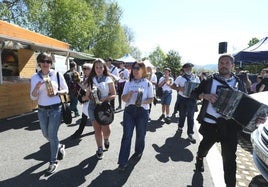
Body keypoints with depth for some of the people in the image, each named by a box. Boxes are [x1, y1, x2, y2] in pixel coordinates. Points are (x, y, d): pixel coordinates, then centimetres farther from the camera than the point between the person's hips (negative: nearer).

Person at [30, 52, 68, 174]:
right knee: (46, 134, 17)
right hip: (42, 110, 4)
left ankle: (53, 161, 18)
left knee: (52, 135, -1)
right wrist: (37, 87, -21)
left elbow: (66, 90, 2)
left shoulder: (57, 74, -6)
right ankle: (60, 146, 46)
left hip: (55, 109, -4)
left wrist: (57, 92, -18)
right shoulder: (35, 77, -1)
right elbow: (33, 97, -2)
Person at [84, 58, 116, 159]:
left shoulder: (108, 79, -2)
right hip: (93, 106, 2)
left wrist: (104, 99, -18)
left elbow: (113, 94, -2)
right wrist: (88, 97, -13)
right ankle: (100, 149, 27)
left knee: (106, 130, -7)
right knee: (97, 130, 8)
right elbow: (87, 95, 9)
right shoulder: (91, 80, 5)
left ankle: (106, 139, 30)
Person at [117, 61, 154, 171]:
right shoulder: (129, 83, 6)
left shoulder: (148, 83, 1)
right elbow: (123, 98, 3)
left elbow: (151, 99, 1)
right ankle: (123, 162, 4)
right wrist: (129, 94, -18)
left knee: (140, 134, 13)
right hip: (129, 110, 1)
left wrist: (143, 102, -18)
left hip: (142, 111, -1)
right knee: (126, 135, -3)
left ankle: (138, 151, 41)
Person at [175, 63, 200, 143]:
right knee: (182, 115, 12)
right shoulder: (180, 78, 0)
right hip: (182, 99, 0)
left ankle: (190, 134, 8)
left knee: (190, 116, 1)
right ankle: (180, 127, 39)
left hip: (192, 99, 1)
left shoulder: (196, 78, 4)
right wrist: (180, 89, -17)